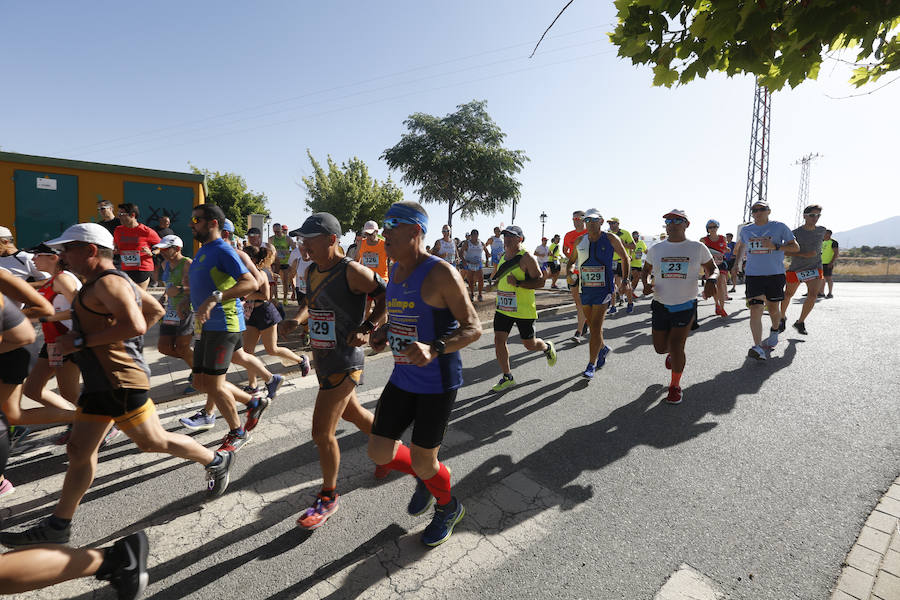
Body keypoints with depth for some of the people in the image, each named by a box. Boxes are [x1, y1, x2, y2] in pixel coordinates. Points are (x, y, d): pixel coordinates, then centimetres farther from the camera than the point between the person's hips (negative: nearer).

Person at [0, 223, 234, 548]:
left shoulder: (108, 283, -16)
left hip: (120, 379, -10)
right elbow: (156, 310, 24)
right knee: (80, 451, 14)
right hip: (100, 382, 10)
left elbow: (135, 325, -29)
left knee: (153, 441, 2)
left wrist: (81, 341, -19)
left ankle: (216, 461, 19)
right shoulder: (113, 281, 16)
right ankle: (58, 525, 26)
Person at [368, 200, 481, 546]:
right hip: (403, 379, 7)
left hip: (438, 382, -7)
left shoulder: (441, 273, -17)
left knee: (422, 461, 5)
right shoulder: (395, 271, 6)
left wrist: (434, 350, -34)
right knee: (379, 453, 9)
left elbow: (473, 328, -18)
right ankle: (425, 479, 41)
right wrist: (383, 332, 2)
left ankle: (449, 508, 39)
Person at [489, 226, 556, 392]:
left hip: (524, 310, -6)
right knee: (499, 340, -2)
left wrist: (518, 283, -27)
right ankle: (507, 378, 13)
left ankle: (547, 348, 43)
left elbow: (540, 282, -18)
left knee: (529, 344, 7)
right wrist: (493, 284, 12)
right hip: (503, 308, 6)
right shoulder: (502, 257, 10)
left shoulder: (527, 258, -13)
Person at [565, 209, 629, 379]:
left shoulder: (611, 239, -3)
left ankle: (591, 365, -2)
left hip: (603, 289, -4)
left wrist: (625, 279, -2)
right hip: (585, 289, 4)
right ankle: (603, 348, 43)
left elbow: (625, 258, 8)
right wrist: (569, 274, -3)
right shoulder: (580, 241, 6)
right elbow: (571, 261, 18)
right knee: (591, 323, 15)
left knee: (596, 326, -9)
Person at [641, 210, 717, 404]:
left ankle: (675, 386, 13)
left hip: (686, 306, -2)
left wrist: (710, 280, -11)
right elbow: (645, 269, 14)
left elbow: (711, 268, 12)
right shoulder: (656, 249, 2)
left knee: (676, 346, -11)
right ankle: (672, 353, 48)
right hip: (661, 305, 2)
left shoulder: (698, 248, -1)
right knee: (660, 348, 8)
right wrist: (645, 284, -7)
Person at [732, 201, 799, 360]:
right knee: (755, 309, -13)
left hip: (775, 275, -1)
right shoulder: (745, 230, 10)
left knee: (773, 309, 12)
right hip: (753, 275, 1)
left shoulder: (779, 227, 0)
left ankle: (774, 332, 44)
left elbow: (795, 246, 1)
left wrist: (775, 247, -15)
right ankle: (758, 347, -19)